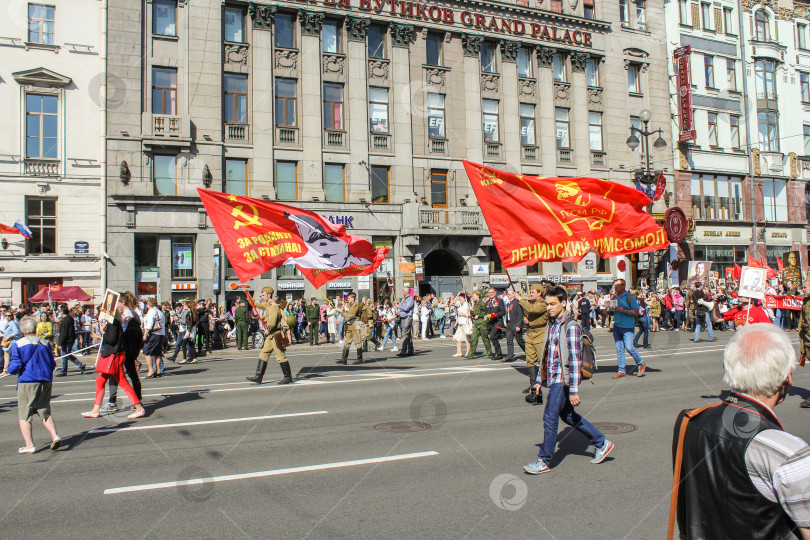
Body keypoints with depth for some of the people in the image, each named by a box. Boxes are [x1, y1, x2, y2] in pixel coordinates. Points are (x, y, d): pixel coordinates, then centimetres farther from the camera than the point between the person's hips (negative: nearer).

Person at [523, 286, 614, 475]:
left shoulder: (571, 326, -15)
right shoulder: (551, 324, 11)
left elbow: (575, 360, -19)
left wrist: (574, 390, -20)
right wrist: (539, 380, 20)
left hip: (562, 380, -9)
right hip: (553, 379, 9)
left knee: (550, 418, -7)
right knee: (567, 416, 18)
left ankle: (543, 461, 5)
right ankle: (601, 443, 33)